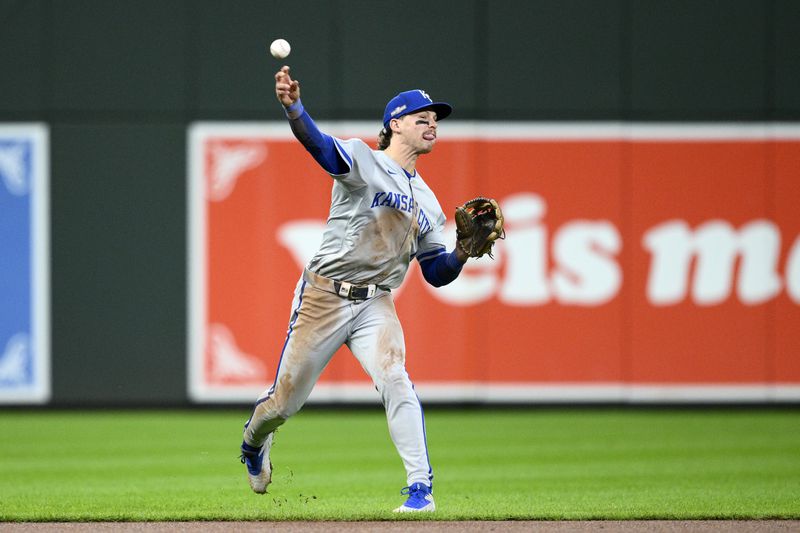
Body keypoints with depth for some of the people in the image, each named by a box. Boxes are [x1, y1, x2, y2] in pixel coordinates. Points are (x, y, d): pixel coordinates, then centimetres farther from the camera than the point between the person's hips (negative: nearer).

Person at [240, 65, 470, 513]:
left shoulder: (427, 202, 15)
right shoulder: (362, 160, -3)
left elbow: (437, 274, 15)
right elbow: (319, 144, -25)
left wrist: (463, 252, -7)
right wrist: (293, 107, -47)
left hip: (375, 307, 4)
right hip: (324, 296, -3)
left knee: (394, 380, -24)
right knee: (286, 400, 4)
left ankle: (421, 487, -22)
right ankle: (254, 442, 40)